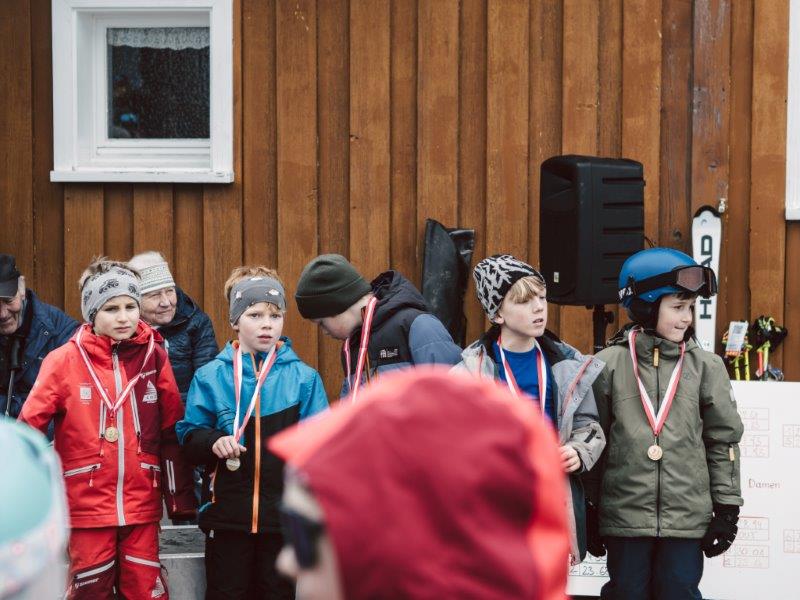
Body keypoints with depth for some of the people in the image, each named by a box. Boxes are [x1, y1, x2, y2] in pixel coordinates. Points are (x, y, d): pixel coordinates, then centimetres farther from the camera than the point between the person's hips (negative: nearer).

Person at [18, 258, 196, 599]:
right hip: (86, 506, -1)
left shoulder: (154, 356, 3)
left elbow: (172, 430, 7)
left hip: (141, 506, 2)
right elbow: (29, 428, -3)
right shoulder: (65, 360, -4)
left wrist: (181, 498, 6)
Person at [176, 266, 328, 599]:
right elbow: (189, 437, 3)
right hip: (228, 512, 0)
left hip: (284, 513, 1)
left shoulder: (303, 377, 2)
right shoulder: (211, 377, 3)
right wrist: (214, 443, -16)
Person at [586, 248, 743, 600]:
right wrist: (590, 513, 6)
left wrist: (727, 509, 4)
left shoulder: (705, 366, 5)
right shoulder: (608, 365, 1)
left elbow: (723, 441, 7)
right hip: (624, 515, -1)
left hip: (688, 517, 1)